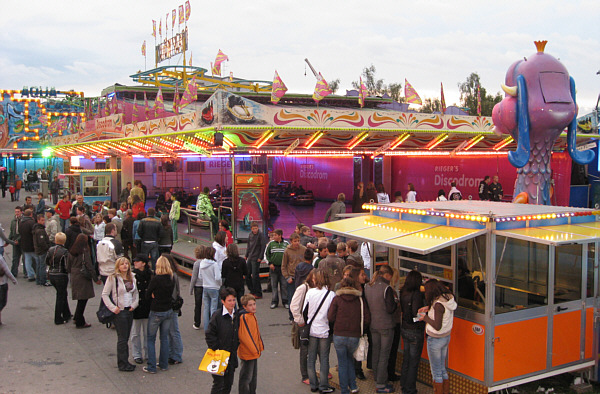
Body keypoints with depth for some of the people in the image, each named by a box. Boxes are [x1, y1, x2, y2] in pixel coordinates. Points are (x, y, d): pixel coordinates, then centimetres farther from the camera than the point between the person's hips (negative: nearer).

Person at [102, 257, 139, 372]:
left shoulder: (132, 277, 9)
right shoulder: (113, 278, -10)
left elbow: (136, 293, 18)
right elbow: (104, 294, -9)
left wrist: (134, 304, 3)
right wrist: (113, 308, -14)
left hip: (130, 311, 6)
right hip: (119, 312, -6)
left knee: (126, 337, 12)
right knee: (122, 339, -2)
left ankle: (125, 361, 21)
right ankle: (122, 364, 7)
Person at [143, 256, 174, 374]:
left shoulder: (156, 279, -19)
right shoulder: (171, 280, -3)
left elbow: (147, 296, -9)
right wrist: (157, 297, 6)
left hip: (156, 312, -5)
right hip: (168, 311, 5)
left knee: (151, 339, 7)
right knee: (165, 338, 16)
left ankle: (151, 367, 8)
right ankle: (164, 364, 22)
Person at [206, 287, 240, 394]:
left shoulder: (236, 316, 5)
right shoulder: (217, 316, -15)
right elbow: (209, 334, -14)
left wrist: (236, 346, 9)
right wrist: (215, 349, -16)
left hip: (232, 356, 6)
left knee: (228, 383, 14)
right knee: (218, 383, -2)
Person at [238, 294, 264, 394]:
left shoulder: (252, 315, 8)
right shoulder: (244, 317, -22)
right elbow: (243, 336, -24)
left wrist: (260, 346, 14)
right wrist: (254, 350, -19)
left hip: (254, 352, 10)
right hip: (247, 354, -10)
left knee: (253, 375, 21)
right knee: (246, 378, 1)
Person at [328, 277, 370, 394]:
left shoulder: (337, 299, -3)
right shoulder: (360, 300, 1)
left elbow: (330, 318, -7)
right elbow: (367, 319, -2)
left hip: (339, 335, -2)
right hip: (354, 336, 2)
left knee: (342, 363, 11)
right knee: (350, 359, 24)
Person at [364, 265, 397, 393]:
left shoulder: (367, 287, 3)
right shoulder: (386, 288, -18)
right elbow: (390, 309, -18)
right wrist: (394, 302, 0)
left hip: (373, 325, 6)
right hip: (386, 326, -6)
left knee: (376, 354, 16)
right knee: (384, 356, 2)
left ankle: (377, 381, 26)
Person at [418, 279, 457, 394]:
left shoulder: (438, 304, -26)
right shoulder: (449, 298, -1)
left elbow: (437, 326, -27)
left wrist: (425, 317, -15)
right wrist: (429, 308, 3)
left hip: (435, 339, -8)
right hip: (446, 337, 9)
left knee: (436, 372, 6)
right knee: (442, 369, 21)